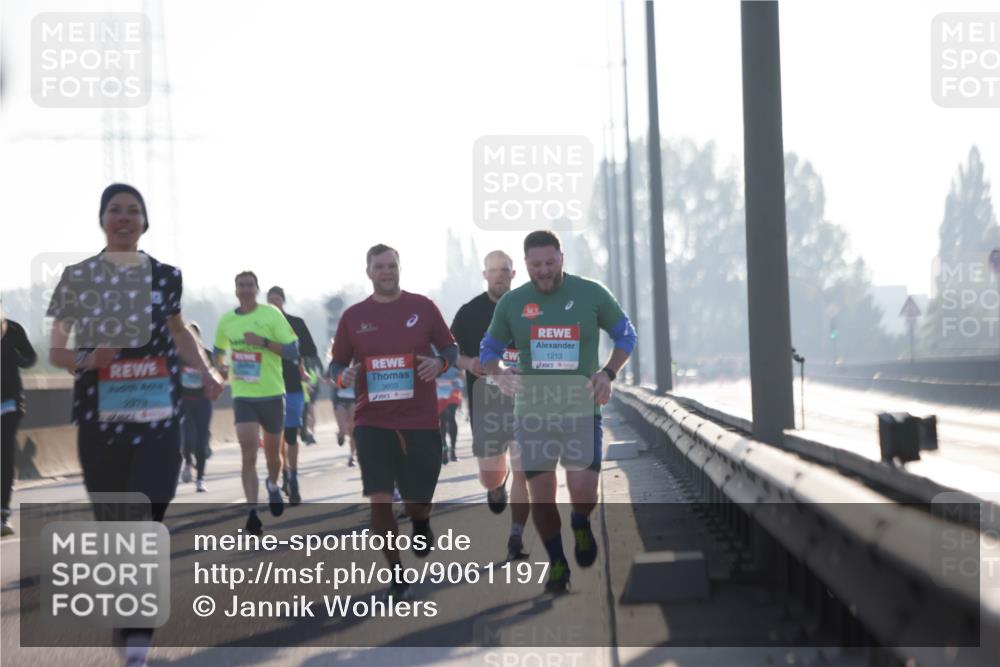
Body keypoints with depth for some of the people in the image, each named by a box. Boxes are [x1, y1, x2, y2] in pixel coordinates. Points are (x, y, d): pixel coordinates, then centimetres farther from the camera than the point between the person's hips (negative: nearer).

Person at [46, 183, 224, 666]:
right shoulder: (77, 277, 3)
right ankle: (130, 627, 22)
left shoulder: (166, 276, 7)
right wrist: (84, 361, -15)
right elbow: (55, 352, 6)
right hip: (100, 417, 0)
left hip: (158, 415, 0)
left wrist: (206, 371, 8)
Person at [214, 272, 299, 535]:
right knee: (248, 455, -12)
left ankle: (273, 485, 45)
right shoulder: (226, 321, 4)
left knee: (272, 452, 14)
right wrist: (223, 368, 1)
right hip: (243, 395, 1)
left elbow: (293, 351, -10)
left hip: (272, 394, -1)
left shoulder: (271, 315, -7)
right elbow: (218, 352, 22)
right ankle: (252, 512, -13)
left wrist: (263, 342, -22)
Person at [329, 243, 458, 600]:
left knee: (417, 500, 6)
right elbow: (337, 362, 11)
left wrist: (439, 362, -14)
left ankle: (420, 522, 45)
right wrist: (342, 377, -12)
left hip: (420, 421, 0)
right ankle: (396, 574, 6)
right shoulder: (353, 316, 4)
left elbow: (450, 348, 8)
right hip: (372, 421, 0)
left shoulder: (422, 307, 2)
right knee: (379, 499, -8)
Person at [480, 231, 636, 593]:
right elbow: (489, 350, 12)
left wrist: (608, 373, -7)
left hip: (581, 410, -2)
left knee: (583, 490, -15)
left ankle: (581, 526, 21)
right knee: (541, 494, 2)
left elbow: (625, 334, 9)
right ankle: (557, 564, 22)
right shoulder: (511, 303, 1)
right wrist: (499, 374, -11)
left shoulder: (592, 294, -3)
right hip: (532, 411, 2)